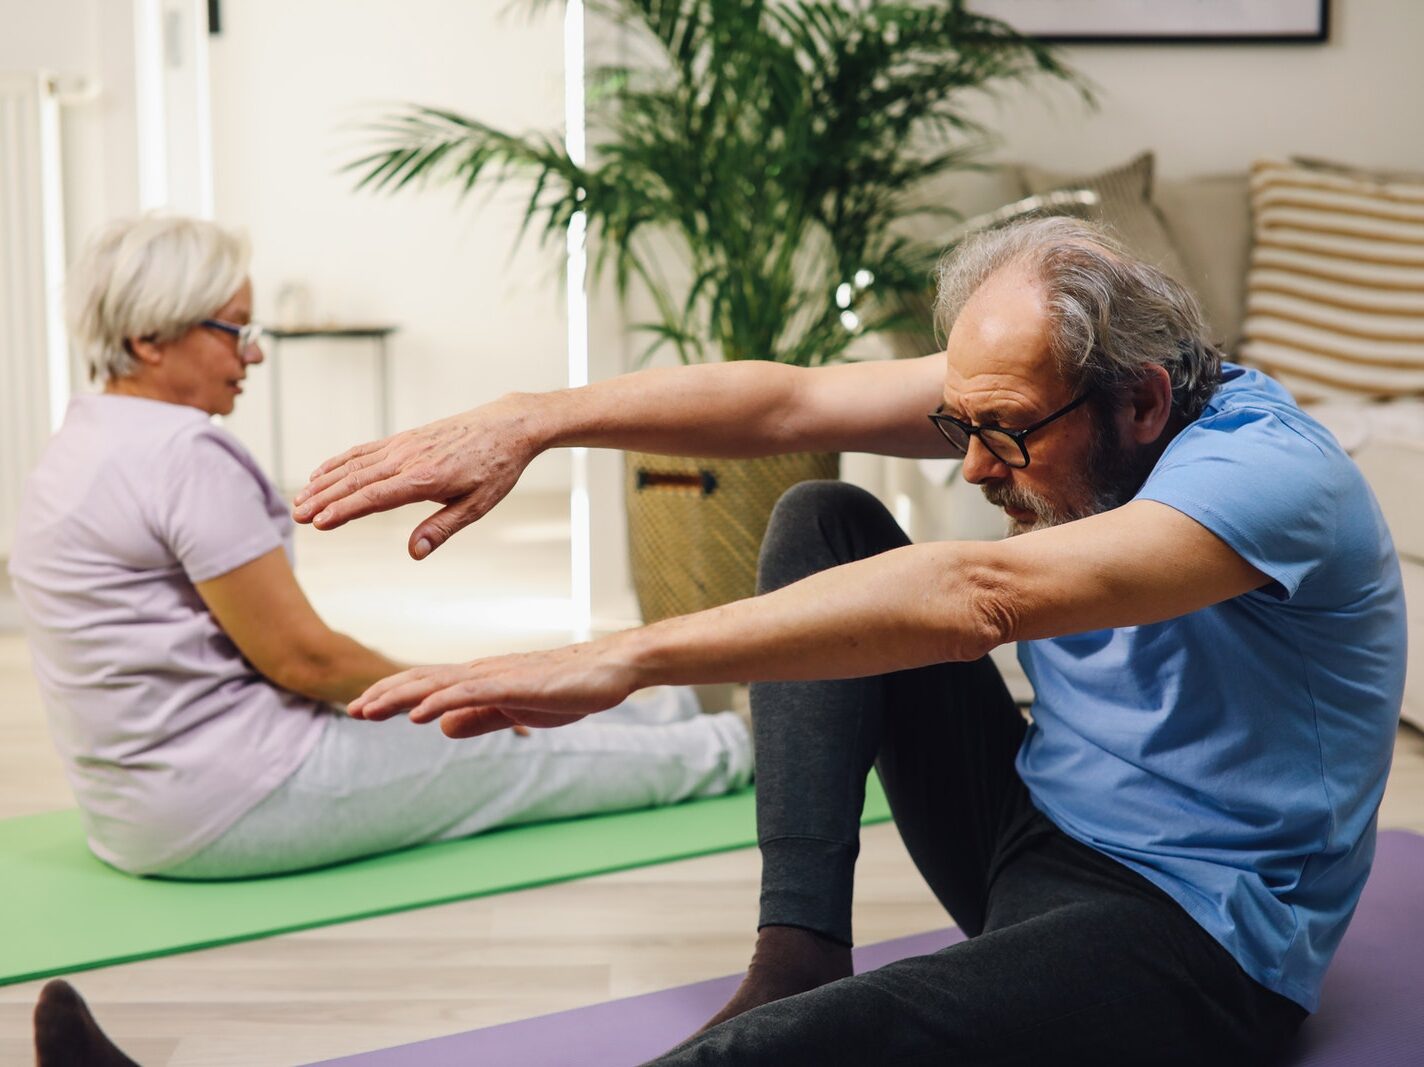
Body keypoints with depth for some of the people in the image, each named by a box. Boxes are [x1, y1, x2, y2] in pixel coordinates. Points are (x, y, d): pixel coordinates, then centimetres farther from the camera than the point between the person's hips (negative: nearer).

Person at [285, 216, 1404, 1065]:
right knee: (826, 522, 0)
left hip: (1189, 931, -9)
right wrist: (530, 421, -19)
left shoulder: (1273, 474, -26)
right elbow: (789, 400, -7)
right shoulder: (1037, 392, -2)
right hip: (1038, 824, 9)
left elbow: (976, 597, -40)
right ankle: (797, 953, -8)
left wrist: (624, 659, -45)